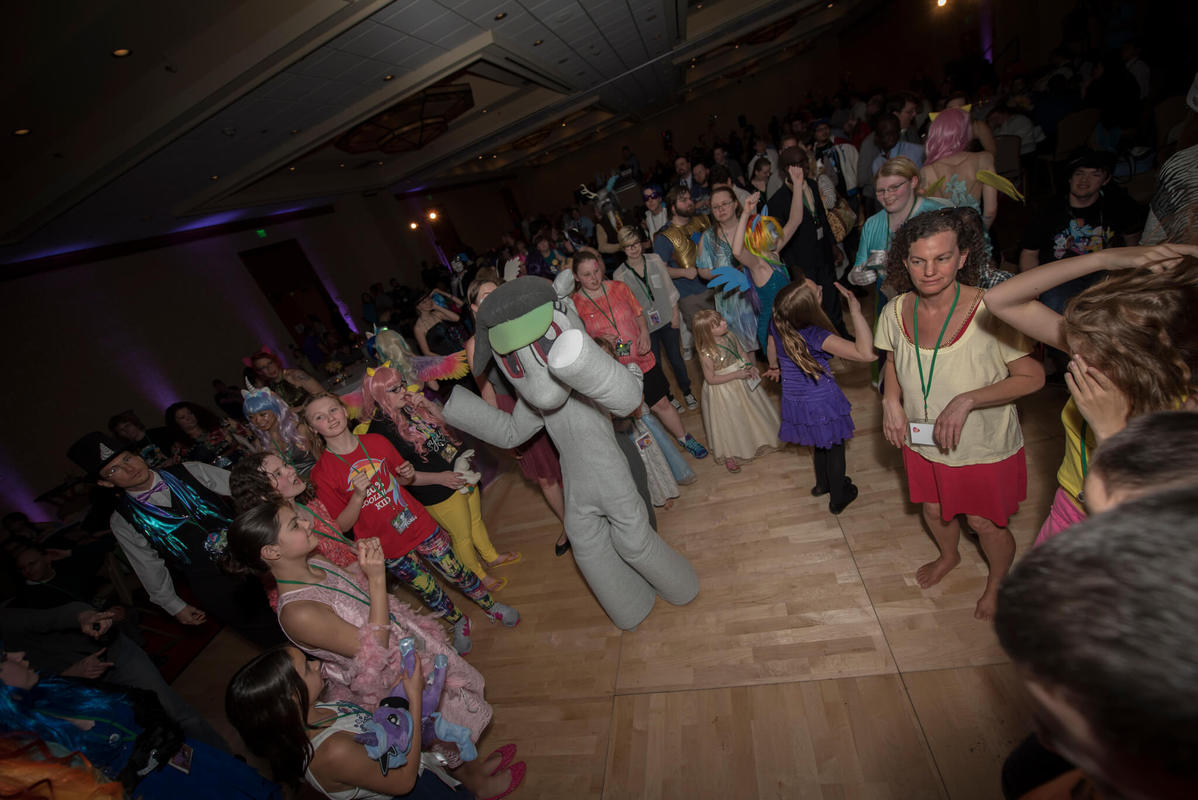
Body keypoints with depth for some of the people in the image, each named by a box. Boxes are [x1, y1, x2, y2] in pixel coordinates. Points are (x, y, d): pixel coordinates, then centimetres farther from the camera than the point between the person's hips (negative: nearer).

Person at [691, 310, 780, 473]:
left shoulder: (730, 336, -10)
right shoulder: (706, 353, -29)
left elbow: (742, 352, 8)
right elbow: (711, 379, -23)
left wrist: (750, 366, -10)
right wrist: (736, 375, -23)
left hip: (743, 381, 6)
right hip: (723, 390, -6)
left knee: (751, 413, 25)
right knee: (730, 422, 11)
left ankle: (759, 438, 53)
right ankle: (729, 455, 34)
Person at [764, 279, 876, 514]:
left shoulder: (777, 321, -15)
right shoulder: (816, 336, -34)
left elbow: (771, 349, 5)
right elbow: (866, 353, -38)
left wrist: (774, 368, 27)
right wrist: (855, 310, -39)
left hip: (794, 399, 6)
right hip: (822, 402, -6)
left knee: (819, 442, 31)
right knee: (835, 448, 21)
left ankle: (822, 484, 54)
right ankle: (838, 499, 42)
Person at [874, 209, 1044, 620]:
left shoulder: (991, 312, -26)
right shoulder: (896, 311, -13)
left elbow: (1032, 377, -17)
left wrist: (967, 400, -30)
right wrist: (891, 399, -11)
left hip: (985, 447, -3)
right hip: (922, 442, 4)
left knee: (985, 523, 17)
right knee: (934, 510, 25)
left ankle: (998, 582, 50)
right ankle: (949, 556, 59)